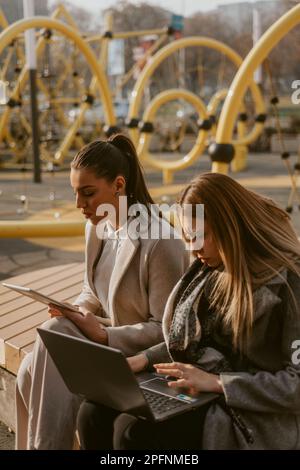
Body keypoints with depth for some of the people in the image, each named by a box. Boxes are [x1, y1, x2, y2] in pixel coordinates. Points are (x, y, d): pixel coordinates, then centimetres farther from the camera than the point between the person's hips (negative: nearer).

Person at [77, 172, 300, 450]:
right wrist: (145, 359, 2)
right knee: (93, 414, -12)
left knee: (132, 430, -26)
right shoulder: (210, 270, 10)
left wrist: (217, 382, -23)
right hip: (193, 392, 7)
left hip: (250, 415, -7)